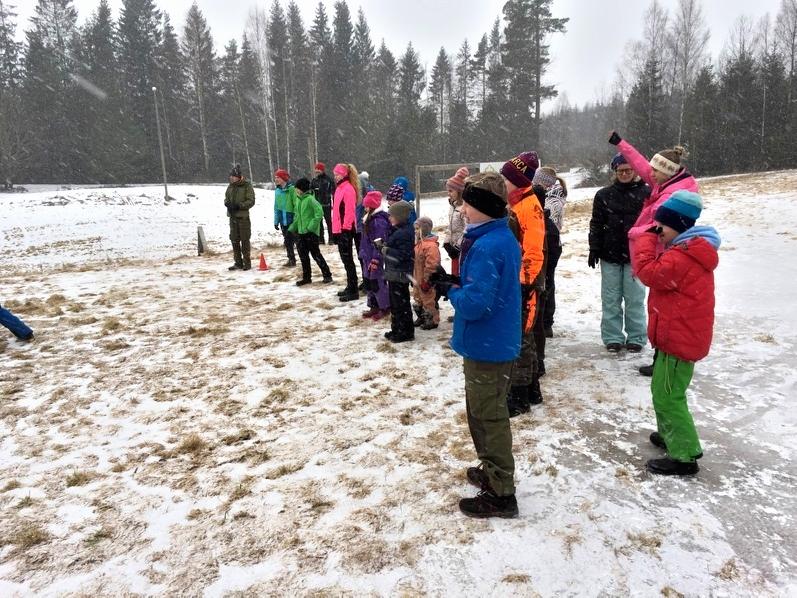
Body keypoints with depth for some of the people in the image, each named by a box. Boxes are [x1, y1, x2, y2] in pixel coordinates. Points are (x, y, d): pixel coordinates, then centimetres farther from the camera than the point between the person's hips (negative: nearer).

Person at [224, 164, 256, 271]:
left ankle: (247, 263, 9)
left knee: (245, 240, -1)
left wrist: (239, 205, -20)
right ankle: (238, 262, 19)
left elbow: (251, 201, -11)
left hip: (243, 217, -6)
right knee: (234, 240, 10)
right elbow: (226, 198, 18)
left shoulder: (247, 186, -8)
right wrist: (227, 203, -5)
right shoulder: (230, 186, 9)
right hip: (232, 216, 6)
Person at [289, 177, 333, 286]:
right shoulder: (298, 199, 10)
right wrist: (292, 228, 17)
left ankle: (327, 275, 11)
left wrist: (312, 225, -21)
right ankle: (306, 277, 21)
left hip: (310, 232, -8)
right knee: (303, 256, 11)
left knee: (315, 254, -1)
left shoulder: (310, 199, -14)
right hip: (301, 232, 8)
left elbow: (319, 212, -20)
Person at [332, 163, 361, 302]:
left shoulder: (348, 189, -15)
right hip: (340, 229, 10)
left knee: (348, 260, -5)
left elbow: (349, 211, -20)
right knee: (345, 259, 15)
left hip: (346, 230, -10)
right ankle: (350, 287, 24)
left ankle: (353, 291, 0)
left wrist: (345, 228, -19)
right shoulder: (340, 188, 15)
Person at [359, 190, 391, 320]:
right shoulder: (369, 218, 12)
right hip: (368, 256, 10)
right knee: (369, 282, 15)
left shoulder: (379, 220, -19)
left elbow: (379, 243, -23)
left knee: (377, 282, -2)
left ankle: (385, 307, 11)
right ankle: (374, 306, 25)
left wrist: (375, 259, -23)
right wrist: (363, 254, 20)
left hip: (375, 257, -10)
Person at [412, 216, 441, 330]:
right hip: (417, 280, 10)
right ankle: (421, 317, 36)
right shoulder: (419, 243, 8)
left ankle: (432, 321, 15)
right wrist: (413, 278, 20)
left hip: (426, 281, -10)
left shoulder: (431, 246, -23)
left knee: (429, 301, 3)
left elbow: (431, 266, -25)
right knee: (418, 299, 21)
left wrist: (426, 281, -22)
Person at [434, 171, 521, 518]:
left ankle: (501, 495, 17)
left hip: (486, 347, -10)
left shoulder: (486, 247, -24)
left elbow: (475, 303, -29)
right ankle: (492, 472, 39)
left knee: (489, 418, 3)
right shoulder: (503, 238, 8)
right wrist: (458, 283, 3)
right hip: (497, 342, 10)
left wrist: (451, 290, -11)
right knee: (483, 412, 24)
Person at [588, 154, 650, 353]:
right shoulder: (604, 195, 6)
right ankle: (612, 338, 16)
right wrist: (594, 250, 3)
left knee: (635, 299, 3)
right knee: (610, 299, 6)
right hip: (610, 255, 2)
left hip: (636, 255, -2)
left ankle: (636, 338, 15)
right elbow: (596, 224, 7)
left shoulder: (646, 193, 0)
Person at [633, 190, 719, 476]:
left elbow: (649, 272, -25)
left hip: (679, 339, -11)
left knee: (667, 396, -5)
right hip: (679, 335, 11)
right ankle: (670, 434, 39)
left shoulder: (682, 257, -23)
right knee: (664, 390, 23)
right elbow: (662, 273, 17)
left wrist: (647, 239, -17)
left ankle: (685, 456, 4)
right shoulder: (686, 251, 13)